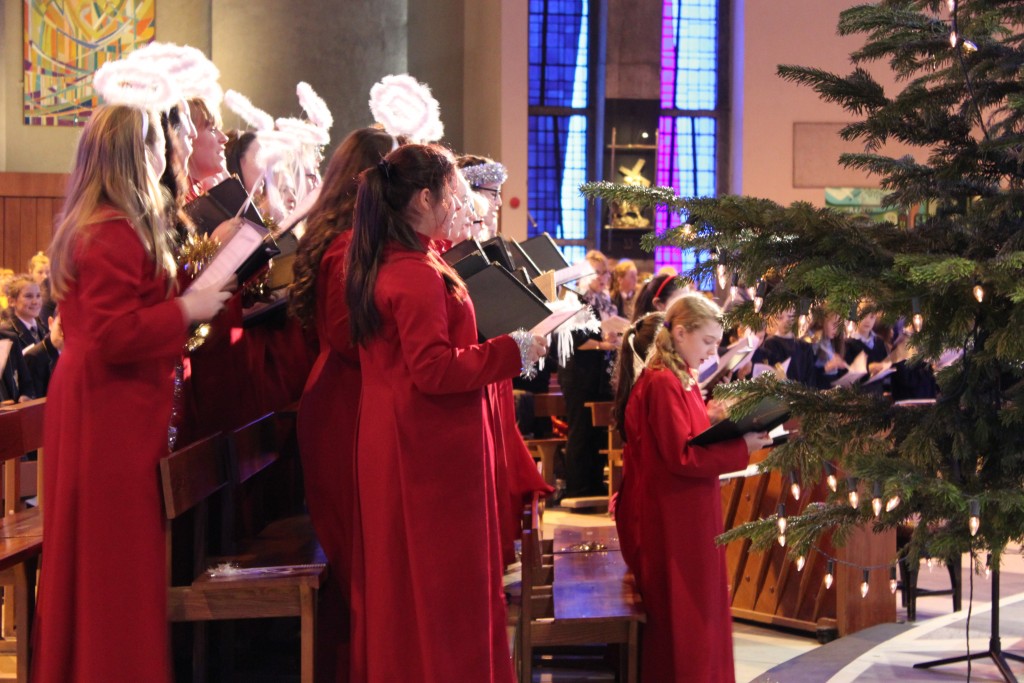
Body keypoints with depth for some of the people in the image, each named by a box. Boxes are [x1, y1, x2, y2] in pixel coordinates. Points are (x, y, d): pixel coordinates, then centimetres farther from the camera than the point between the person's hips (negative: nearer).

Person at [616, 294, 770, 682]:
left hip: (692, 513, 10)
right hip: (673, 517, -10)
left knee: (701, 613, 15)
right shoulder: (662, 383, -18)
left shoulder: (683, 378, 12)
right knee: (681, 618, -2)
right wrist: (742, 449, -19)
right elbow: (680, 456, -22)